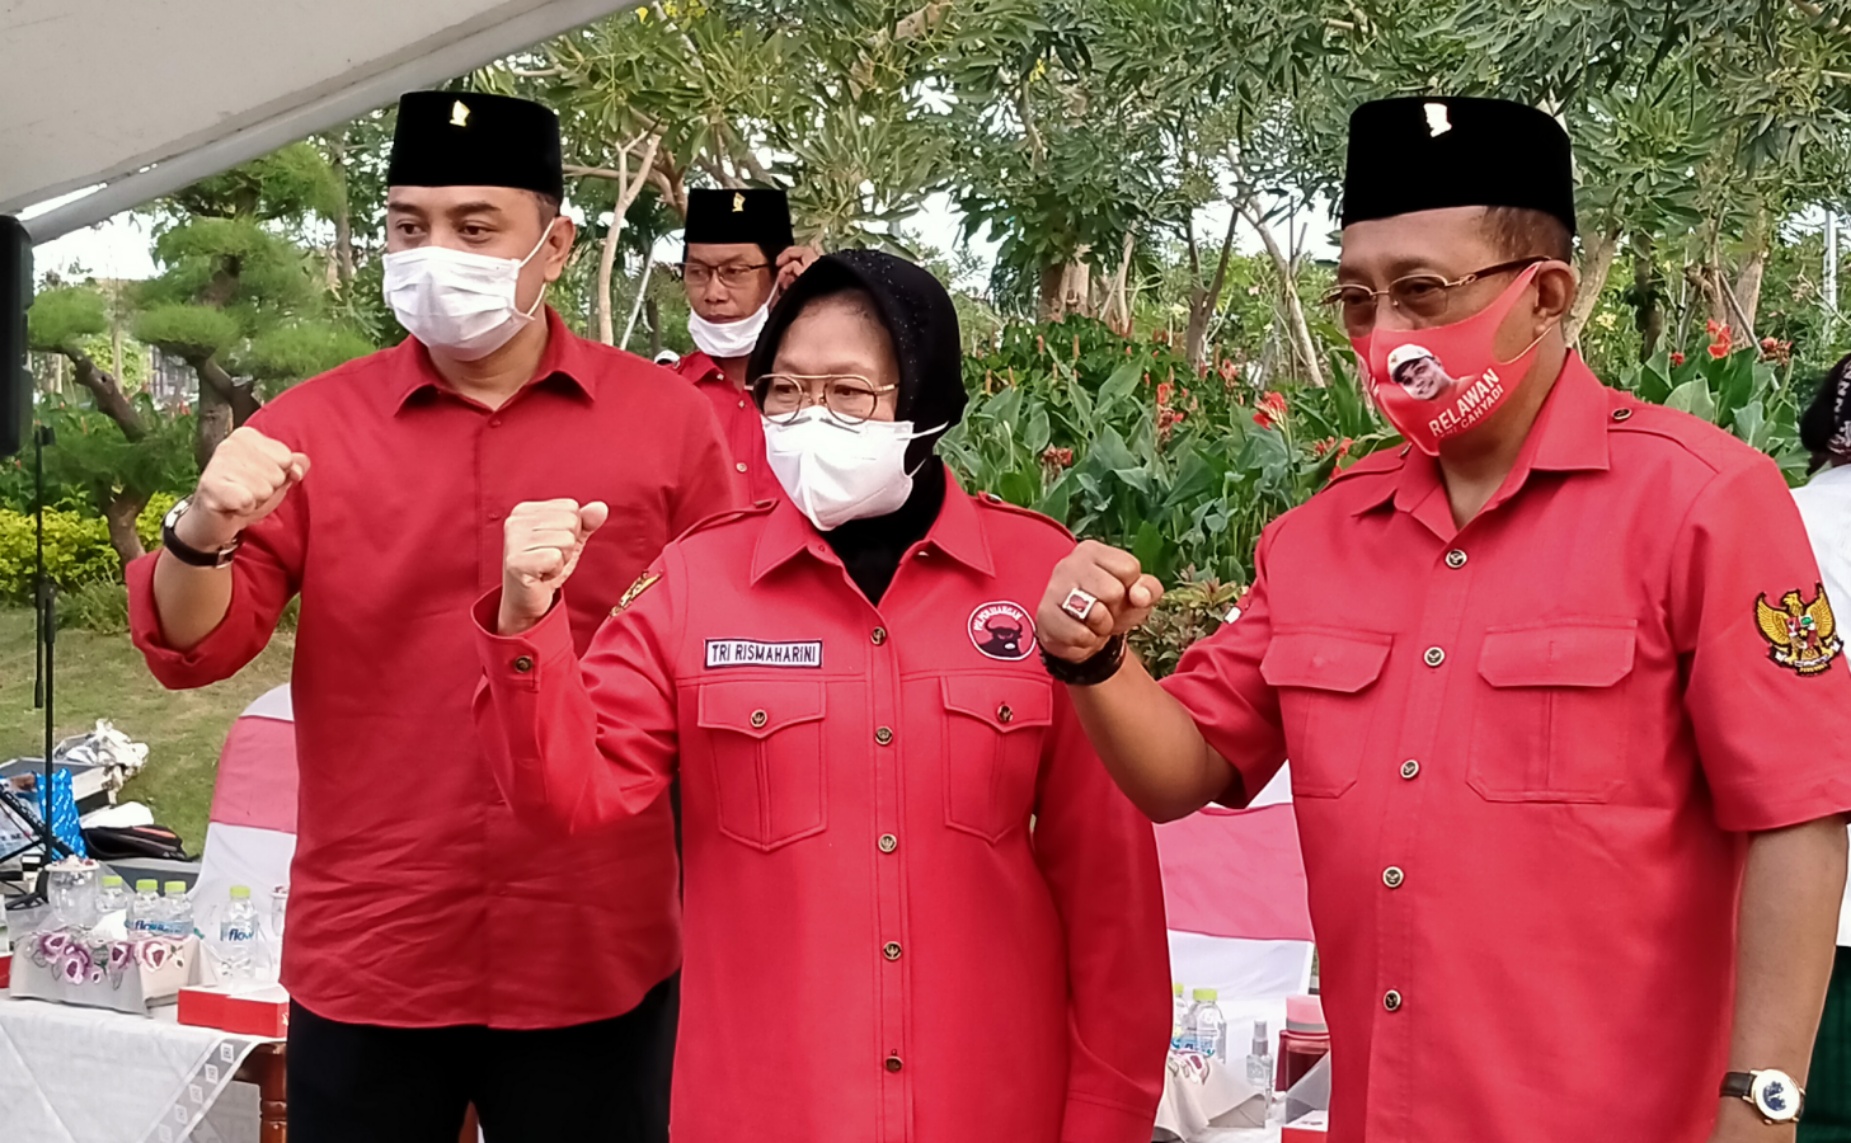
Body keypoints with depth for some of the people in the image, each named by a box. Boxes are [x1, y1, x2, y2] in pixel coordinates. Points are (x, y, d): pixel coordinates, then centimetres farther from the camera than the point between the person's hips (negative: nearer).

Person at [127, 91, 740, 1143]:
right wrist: (203, 535, -24)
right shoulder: (311, 424, 0)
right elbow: (195, 649, -2)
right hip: (368, 956, 1)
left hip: (600, 958, 0)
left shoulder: (669, 422, -2)